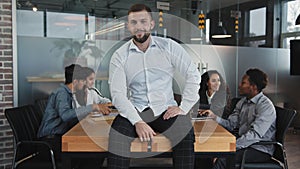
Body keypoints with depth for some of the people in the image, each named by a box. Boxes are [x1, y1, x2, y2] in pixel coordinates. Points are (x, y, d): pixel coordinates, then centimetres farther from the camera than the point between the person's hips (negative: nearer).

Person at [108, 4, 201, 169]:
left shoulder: (169, 47, 3)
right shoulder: (119, 56, 2)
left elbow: (193, 75, 3)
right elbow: (117, 94, -6)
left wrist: (183, 107, -6)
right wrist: (137, 122, -19)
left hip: (165, 110, 0)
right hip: (134, 111, 0)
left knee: (186, 133, -30)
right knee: (117, 133, -30)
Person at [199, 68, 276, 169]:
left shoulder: (266, 106, -16)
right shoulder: (243, 102, 11)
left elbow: (255, 135, -25)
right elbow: (231, 124, 7)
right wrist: (214, 117, -9)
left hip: (260, 150, -7)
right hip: (244, 143, 7)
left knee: (223, 158, -28)